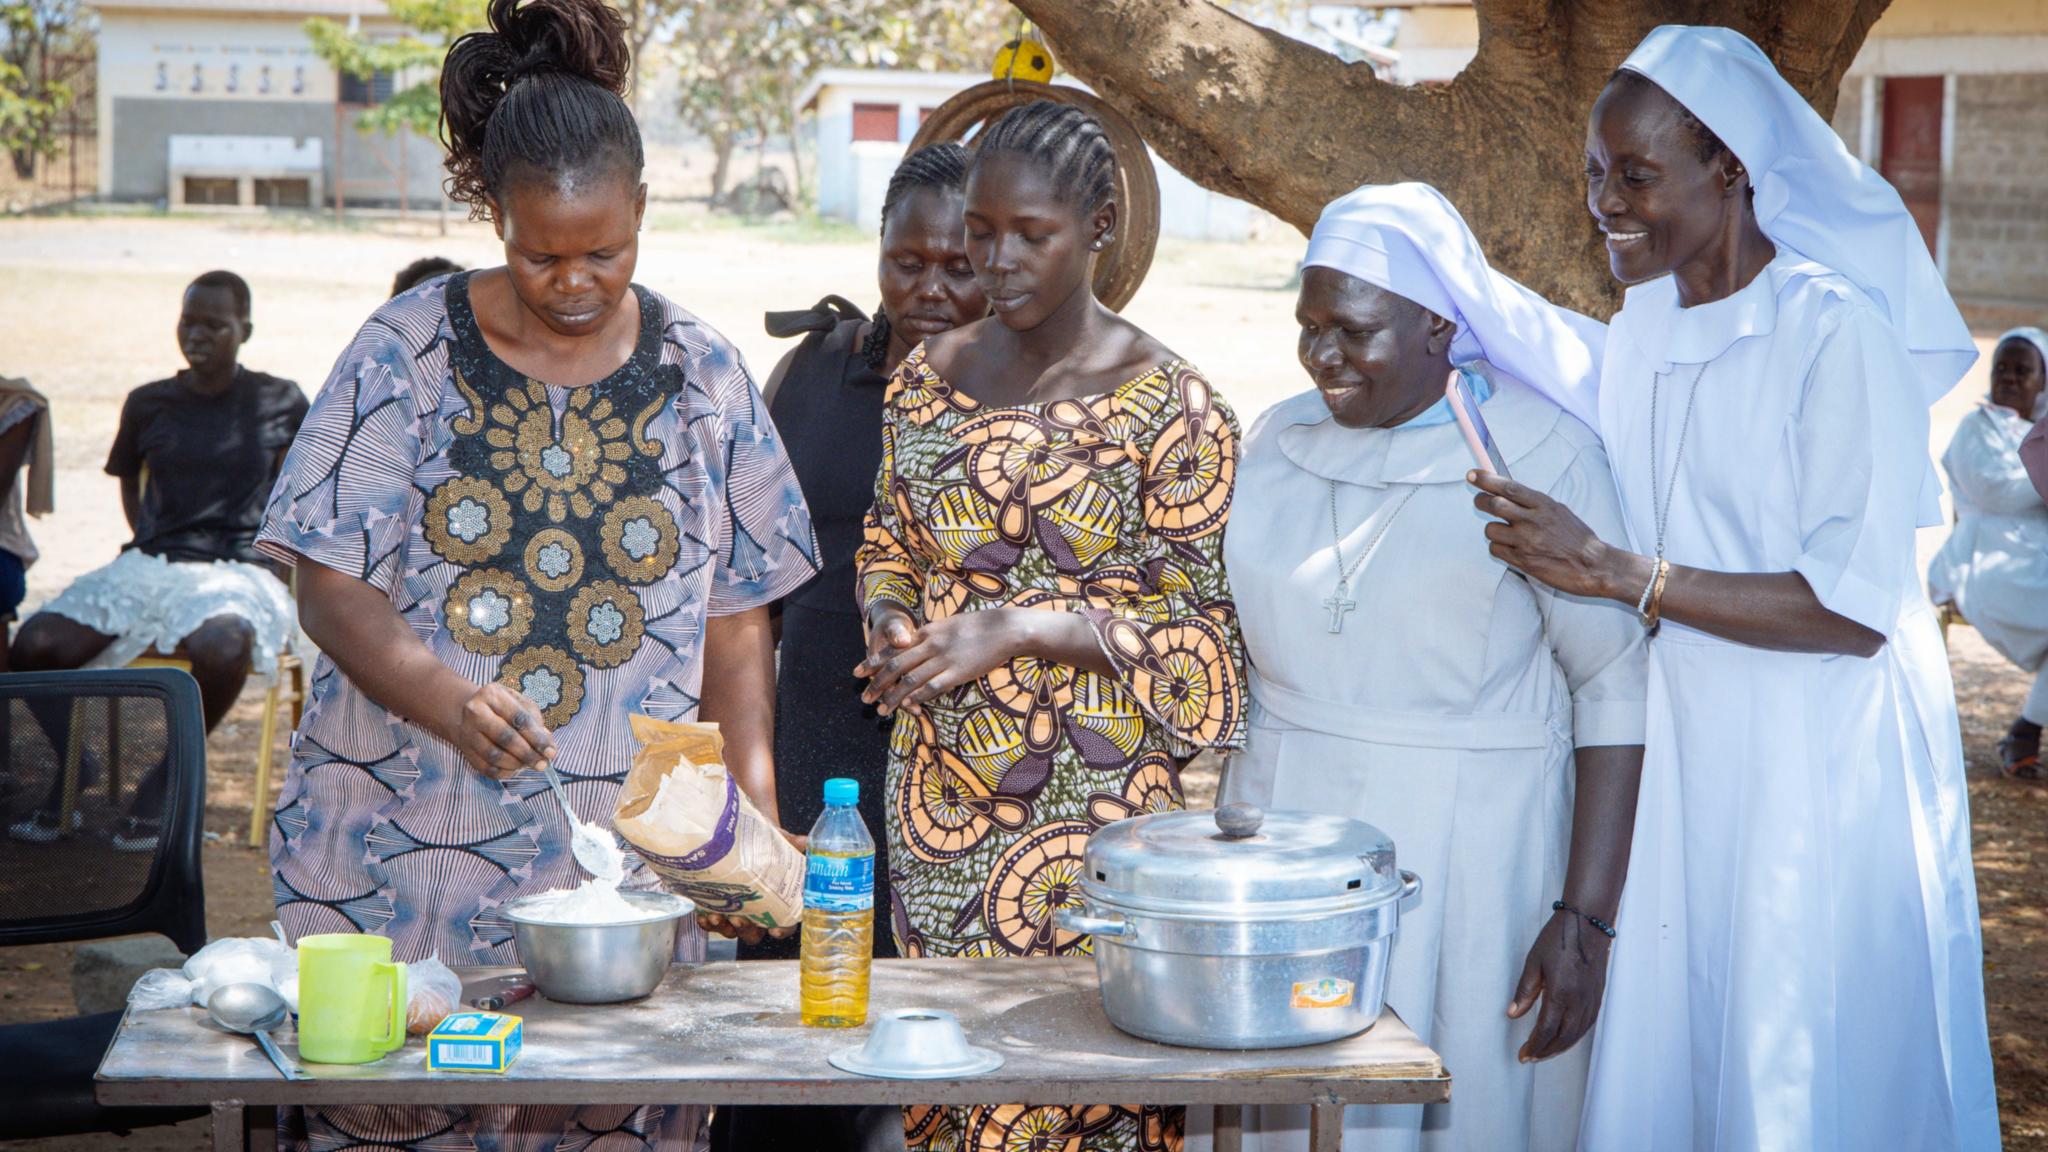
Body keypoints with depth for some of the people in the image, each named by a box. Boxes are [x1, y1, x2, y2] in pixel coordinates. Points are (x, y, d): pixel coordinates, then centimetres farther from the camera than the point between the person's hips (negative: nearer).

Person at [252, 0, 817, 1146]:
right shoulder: (408, 352, -1)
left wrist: (753, 794, -5)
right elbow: (335, 590, -3)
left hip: (626, 853, 1)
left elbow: (735, 616, 7)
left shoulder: (703, 375, 5)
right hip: (403, 853, -1)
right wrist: (448, 702, -21)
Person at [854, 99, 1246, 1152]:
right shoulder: (927, 377, 6)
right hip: (941, 800, 5)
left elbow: (1202, 632, -10)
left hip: (1096, 812, -5)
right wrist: (892, 626, -3)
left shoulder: (1171, 408, -10)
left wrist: (1024, 628, -21)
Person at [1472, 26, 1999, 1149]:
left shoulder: (1837, 335, -17)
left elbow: (1855, 610, -23)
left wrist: (1616, 572, -26)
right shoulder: (1640, 329, 6)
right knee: (1658, 1054, 12)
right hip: (1672, 750, 7)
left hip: (1813, 768, -7)